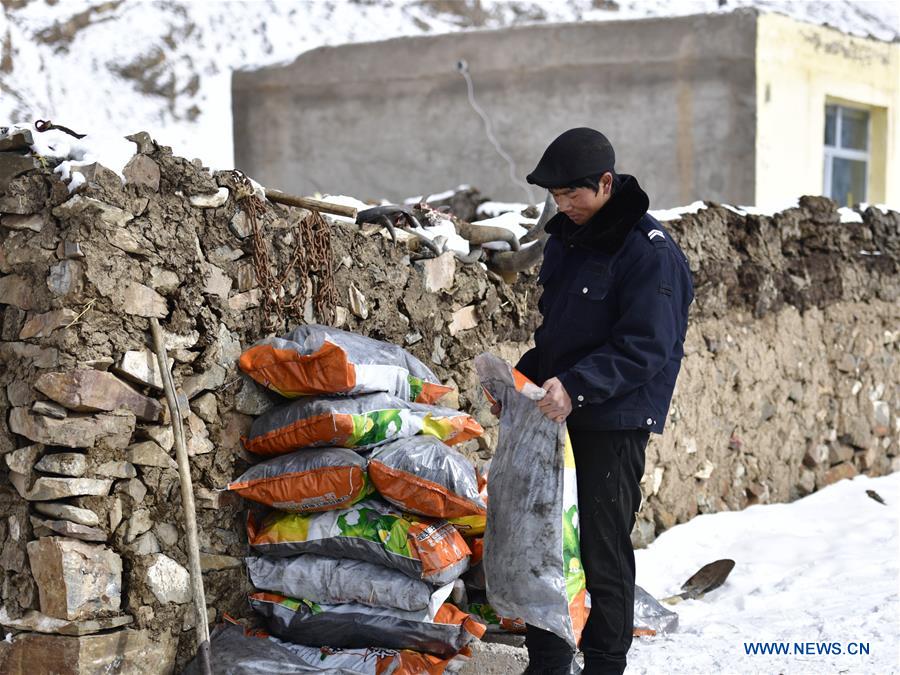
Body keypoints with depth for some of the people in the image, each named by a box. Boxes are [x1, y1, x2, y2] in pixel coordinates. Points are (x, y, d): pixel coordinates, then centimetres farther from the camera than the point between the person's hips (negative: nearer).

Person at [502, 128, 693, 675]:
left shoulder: (651, 250, -15)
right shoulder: (566, 238, 11)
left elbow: (645, 347, -21)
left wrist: (576, 385, -30)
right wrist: (524, 377, 6)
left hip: (615, 422, -8)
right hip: (557, 411, 8)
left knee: (605, 554, -2)